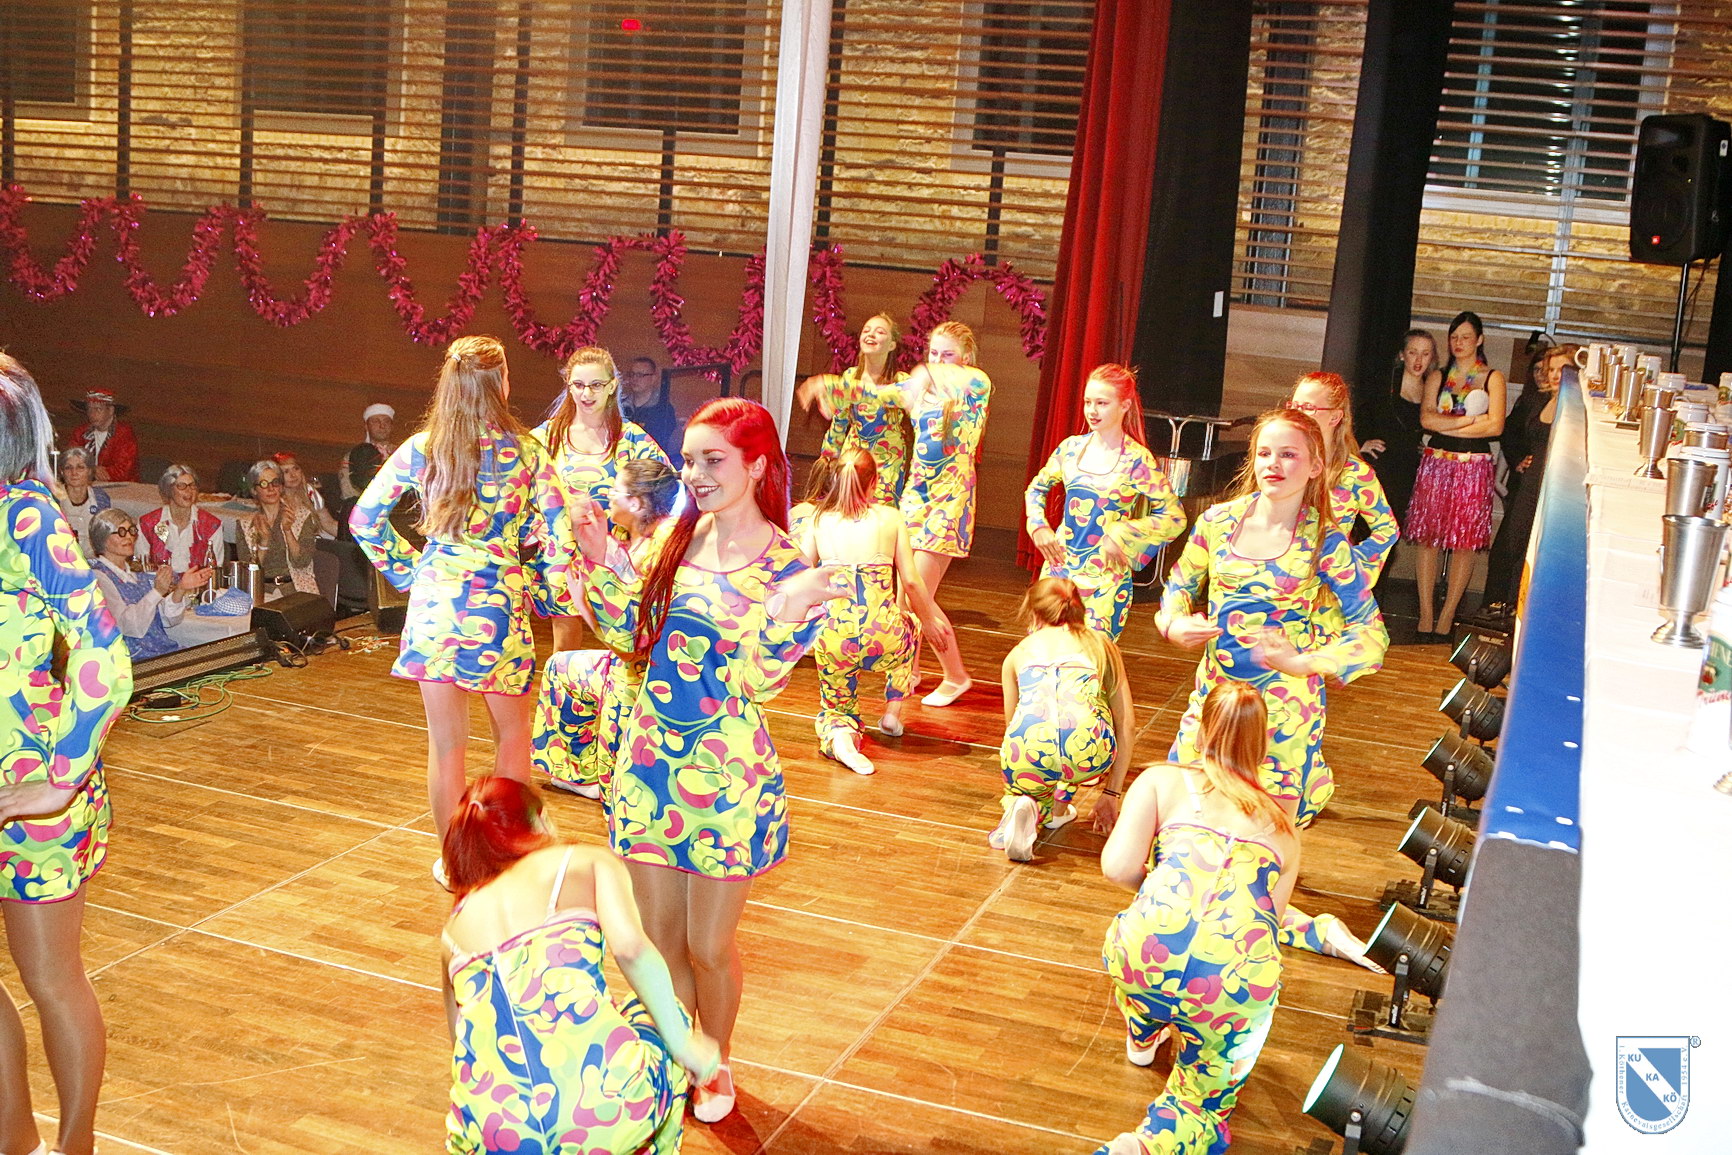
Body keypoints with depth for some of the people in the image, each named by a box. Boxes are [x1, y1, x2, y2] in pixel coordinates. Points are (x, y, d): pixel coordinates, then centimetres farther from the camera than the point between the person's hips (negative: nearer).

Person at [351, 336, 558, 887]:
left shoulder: (421, 449, -1)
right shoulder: (525, 450, -4)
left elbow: (364, 518, -1)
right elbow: (556, 529, -5)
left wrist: (404, 569, 8)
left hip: (436, 599, 1)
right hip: (500, 601, -1)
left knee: (446, 743, 9)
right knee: (512, 733, 18)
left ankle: (454, 862, 20)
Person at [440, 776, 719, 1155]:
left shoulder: (454, 926, 26)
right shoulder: (588, 862, 16)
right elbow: (631, 948, -4)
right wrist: (684, 1045, 8)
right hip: (607, 1106, -4)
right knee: (659, 1011, 32)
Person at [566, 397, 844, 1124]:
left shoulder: (787, 567, -14)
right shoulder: (679, 537, 1)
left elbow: (756, 683, -19)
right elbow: (633, 636, 8)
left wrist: (782, 619, -34)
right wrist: (600, 563, -1)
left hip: (725, 771, -4)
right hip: (650, 757, 5)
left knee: (709, 946, 10)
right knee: (657, 936, 16)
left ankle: (716, 1065, 37)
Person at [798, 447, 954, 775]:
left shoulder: (819, 519, 4)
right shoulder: (891, 518, 2)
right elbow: (911, 582, 2)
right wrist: (929, 619, 21)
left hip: (834, 643, 1)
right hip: (885, 642, -1)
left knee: (837, 709, 26)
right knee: (910, 626, 37)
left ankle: (838, 735, -9)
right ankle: (893, 710, 28)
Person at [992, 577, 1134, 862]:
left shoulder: (1018, 653, 29)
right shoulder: (1102, 645, 28)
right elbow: (1126, 725, 23)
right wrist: (1112, 793, 31)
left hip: (1028, 753, 0)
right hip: (1089, 752, 0)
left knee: (1017, 789, 35)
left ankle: (1028, 808, 2)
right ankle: (1059, 806, 25)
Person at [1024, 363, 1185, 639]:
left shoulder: (1137, 461, -9)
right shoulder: (1071, 448, 3)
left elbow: (1175, 518, -9)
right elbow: (1036, 488, 19)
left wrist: (1121, 535, -16)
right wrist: (1038, 526, 3)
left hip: (1105, 577, -4)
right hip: (1060, 567, 5)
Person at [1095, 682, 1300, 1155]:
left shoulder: (1162, 780, 17)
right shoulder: (1284, 827, 26)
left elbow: (1118, 866, 3)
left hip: (1150, 958, 0)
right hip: (1241, 983, 1)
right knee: (1201, 1105, 24)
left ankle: (1143, 1036, 58)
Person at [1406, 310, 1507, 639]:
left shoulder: (1492, 378, 6)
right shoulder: (1440, 377, 14)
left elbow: (1495, 426, -6)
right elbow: (1426, 418, 0)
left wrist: (1446, 426, -5)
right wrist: (1470, 419, -7)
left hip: (1473, 467, -2)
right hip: (1435, 464, 2)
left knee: (1466, 542, -4)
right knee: (1428, 538, -2)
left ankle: (1446, 618, 1)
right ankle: (1425, 616, 2)